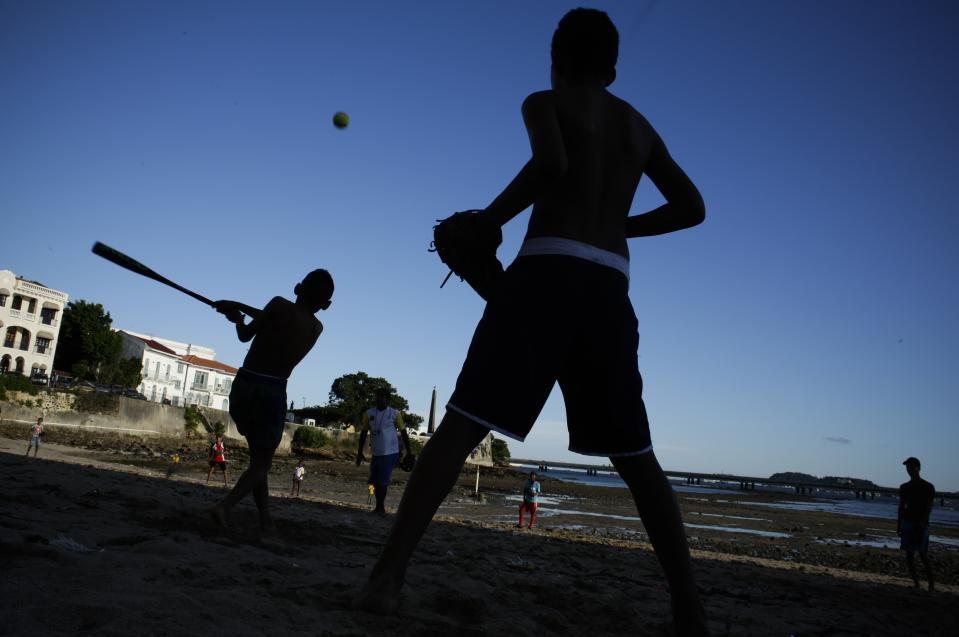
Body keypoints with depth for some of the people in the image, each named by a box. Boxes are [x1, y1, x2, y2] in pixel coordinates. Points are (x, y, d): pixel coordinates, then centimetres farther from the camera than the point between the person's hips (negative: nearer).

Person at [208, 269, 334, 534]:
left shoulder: (280, 304, -2)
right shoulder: (316, 328, 6)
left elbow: (246, 335, 4)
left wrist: (237, 317, 23)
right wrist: (239, 306, 21)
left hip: (242, 385, 2)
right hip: (272, 393, -1)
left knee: (258, 455, 18)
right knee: (262, 461, 12)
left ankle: (266, 518, 17)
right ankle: (226, 505, -10)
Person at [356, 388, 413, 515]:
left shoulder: (394, 414, -7)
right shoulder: (369, 413, 2)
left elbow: (403, 433, -1)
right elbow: (363, 433, 9)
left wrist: (409, 452, -2)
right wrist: (360, 452, 8)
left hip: (390, 453, -4)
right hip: (376, 453, 4)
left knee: (383, 481, -4)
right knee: (375, 481, 10)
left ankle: (381, 507, 10)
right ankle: (379, 506, 25)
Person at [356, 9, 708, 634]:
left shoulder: (544, 103, 9)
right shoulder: (640, 126, 24)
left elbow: (551, 163, -13)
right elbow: (691, 207, 25)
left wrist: (487, 221, -3)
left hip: (546, 272, -4)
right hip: (610, 288, 4)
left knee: (462, 425, -6)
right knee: (636, 455, 9)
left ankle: (389, 574, -11)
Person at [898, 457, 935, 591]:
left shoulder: (928, 487, -2)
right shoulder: (904, 487, 12)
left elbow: (929, 508, -8)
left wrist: (922, 523, -19)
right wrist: (898, 526, 7)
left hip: (921, 524, -5)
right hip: (906, 523, 5)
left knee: (922, 554, -9)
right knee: (909, 554, 3)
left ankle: (931, 583, 0)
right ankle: (916, 583, 8)